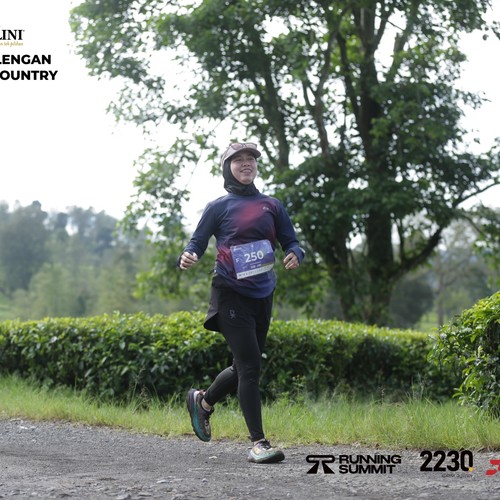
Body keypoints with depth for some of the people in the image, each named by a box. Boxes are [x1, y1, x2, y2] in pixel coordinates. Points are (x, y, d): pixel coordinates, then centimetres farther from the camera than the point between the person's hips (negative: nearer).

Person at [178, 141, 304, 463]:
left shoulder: (272, 206, 13)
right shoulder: (219, 207, 4)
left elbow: (291, 242, 10)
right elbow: (198, 241, 3)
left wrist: (294, 255, -14)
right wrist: (188, 257, -20)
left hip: (263, 295, 5)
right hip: (231, 294, -5)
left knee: (245, 368, 13)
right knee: (250, 365, -13)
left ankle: (203, 401, 40)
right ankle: (259, 443, -11)